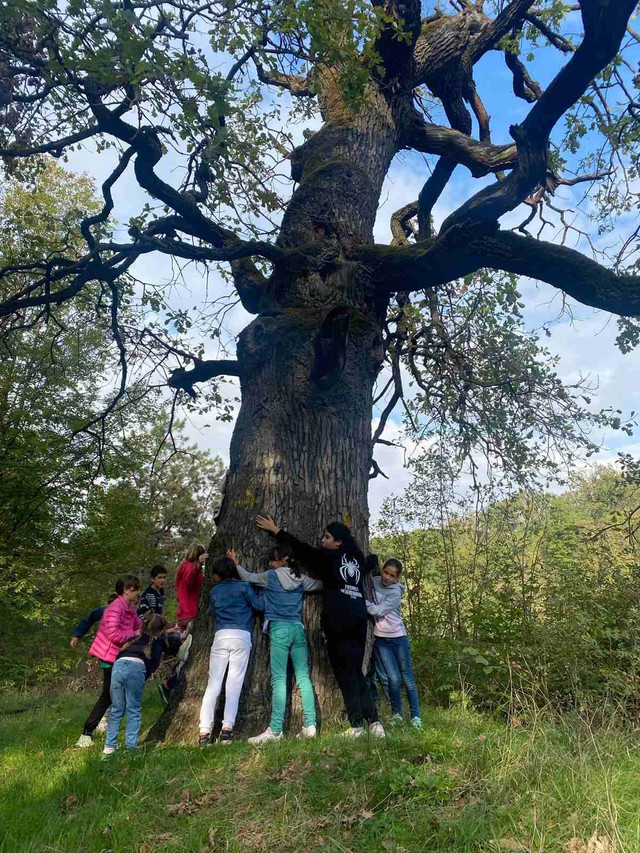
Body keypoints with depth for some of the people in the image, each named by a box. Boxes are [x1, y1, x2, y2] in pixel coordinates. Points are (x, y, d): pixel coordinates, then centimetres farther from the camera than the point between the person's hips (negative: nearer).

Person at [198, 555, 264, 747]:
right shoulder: (243, 587, 6)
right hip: (241, 636, -2)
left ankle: (204, 731, -2)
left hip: (221, 636, 2)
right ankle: (227, 728, -5)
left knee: (213, 684, 4)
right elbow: (259, 605, 1)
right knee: (234, 684, 0)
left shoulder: (214, 591, 17)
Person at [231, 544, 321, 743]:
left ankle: (275, 729, -10)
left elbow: (247, 577, 11)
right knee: (303, 677, 4)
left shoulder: (271, 576, -1)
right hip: (298, 629, 5)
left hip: (279, 629, -4)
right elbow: (320, 584, 23)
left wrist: (235, 563, 27)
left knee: (279, 680, -7)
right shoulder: (301, 579, 9)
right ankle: (310, 725, 2)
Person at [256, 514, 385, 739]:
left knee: (345, 673, 1)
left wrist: (275, 530, 13)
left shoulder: (328, 558, -1)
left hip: (338, 621, -6)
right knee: (356, 671, 13)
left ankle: (357, 725, 1)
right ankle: (374, 722, 7)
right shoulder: (357, 559, 13)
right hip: (359, 619, 6)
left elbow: (301, 549, 6)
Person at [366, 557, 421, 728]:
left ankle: (415, 715, 19)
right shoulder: (373, 582, 0)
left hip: (398, 637, -2)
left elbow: (378, 610, -21)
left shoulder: (396, 592, -12)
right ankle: (396, 713, 17)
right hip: (380, 639, 2)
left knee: (407, 678, 5)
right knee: (393, 678, -3)